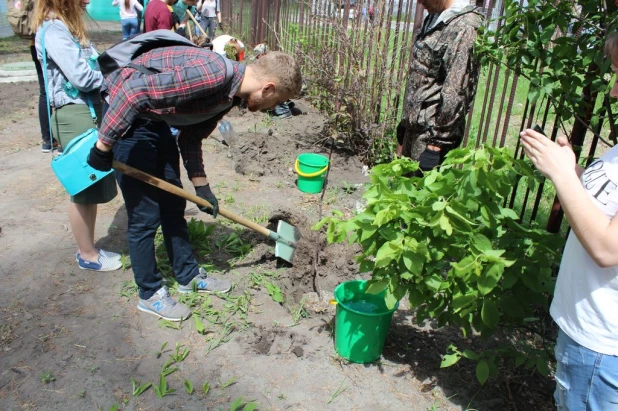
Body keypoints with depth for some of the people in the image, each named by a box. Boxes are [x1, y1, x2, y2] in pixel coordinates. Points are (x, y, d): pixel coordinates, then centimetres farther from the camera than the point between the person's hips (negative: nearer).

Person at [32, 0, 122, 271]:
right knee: (84, 188, 1)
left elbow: (90, 67, 10)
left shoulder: (67, 25, 16)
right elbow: (81, 76, -19)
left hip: (89, 110, 9)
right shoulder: (53, 28, -14)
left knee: (93, 185, 15)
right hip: (75, 115, -9)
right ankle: (87, 255, 16)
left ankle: (89, 249, 28)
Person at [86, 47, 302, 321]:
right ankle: (150, 294, 18)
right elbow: (133, 92, -32)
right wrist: (104, 145, -25)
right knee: (145, 214, -1)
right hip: (125, 115, -9)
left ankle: (188, 275, 32)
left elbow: (191, 138, 10)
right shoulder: (212, 74, -30)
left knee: (173, 204, 16)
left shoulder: (230, 95, 1)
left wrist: (201, 187, 8)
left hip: (156, 120, 9)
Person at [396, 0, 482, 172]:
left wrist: (437, 142, -20)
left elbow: (456, 93, -21)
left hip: (432, 133, -9)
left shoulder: (464, 27, -17)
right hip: (414, 127, 9)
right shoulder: (434, 20, 11)